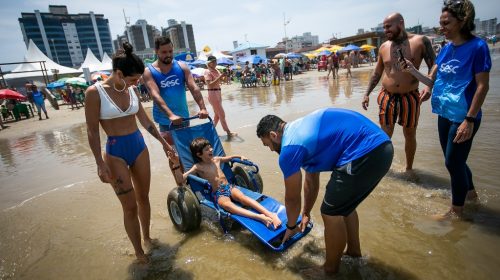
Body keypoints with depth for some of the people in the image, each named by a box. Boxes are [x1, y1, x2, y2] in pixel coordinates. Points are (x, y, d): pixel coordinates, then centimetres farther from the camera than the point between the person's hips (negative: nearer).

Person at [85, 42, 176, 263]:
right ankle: (138, 252, 19)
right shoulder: (95, 92, -13)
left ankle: (147, 238, 36)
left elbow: (144, 120, 10)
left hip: (139, 146, 5)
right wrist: (100, 163, -15)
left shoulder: (132, 90, 2)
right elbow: (92, 131, -11)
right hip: (115, 152, -5)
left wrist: (163, 142, 13)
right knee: (130, 206, 1)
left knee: (143, 197, 15)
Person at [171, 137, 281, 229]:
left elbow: (229, 157, 35)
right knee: (227, 205, -38)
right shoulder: (198, 167, -2)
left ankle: (270, 214, -41)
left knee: (243, 197, -28)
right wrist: (177, 164, -25)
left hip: (229, 186, 5)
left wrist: (240, 156, 20)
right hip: (218, 194, -5)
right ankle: (260, 217, -52)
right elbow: (182, 178, -13)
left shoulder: (216, 159, 15)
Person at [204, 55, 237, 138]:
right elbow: (210, 85, -22)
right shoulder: (207, 72, -11)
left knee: (217, 114, 14)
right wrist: (219, 77, -26)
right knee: (222, 114, -5)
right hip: (213, 94, -9)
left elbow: (220, 81, 12)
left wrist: (224, 76, -5)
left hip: (218, 93, 9)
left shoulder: (216, 71, 12)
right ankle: (228, 132, 1)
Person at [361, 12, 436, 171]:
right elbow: (377, 73, 13)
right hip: (387, 97, 2)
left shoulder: (420, 41, -4)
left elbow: (433, 66, -3)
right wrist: (367, 94, 8)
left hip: (410, 97, -1)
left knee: (410, 135, 11)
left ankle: (409, 168, 30)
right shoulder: (384, 47, 5)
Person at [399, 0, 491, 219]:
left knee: (453, 162, 1)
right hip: (444, 114, 7)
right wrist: (413, 71, -7)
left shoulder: (477, 47, -13)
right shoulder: (446, 49, 7)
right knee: (454, 160, 19)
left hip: (463, 117, -7)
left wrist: (469, 120, -20)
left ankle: (457, 210, 20)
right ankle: (470, 193, 43)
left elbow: (482, 86, -15)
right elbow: (432, 81, 9)